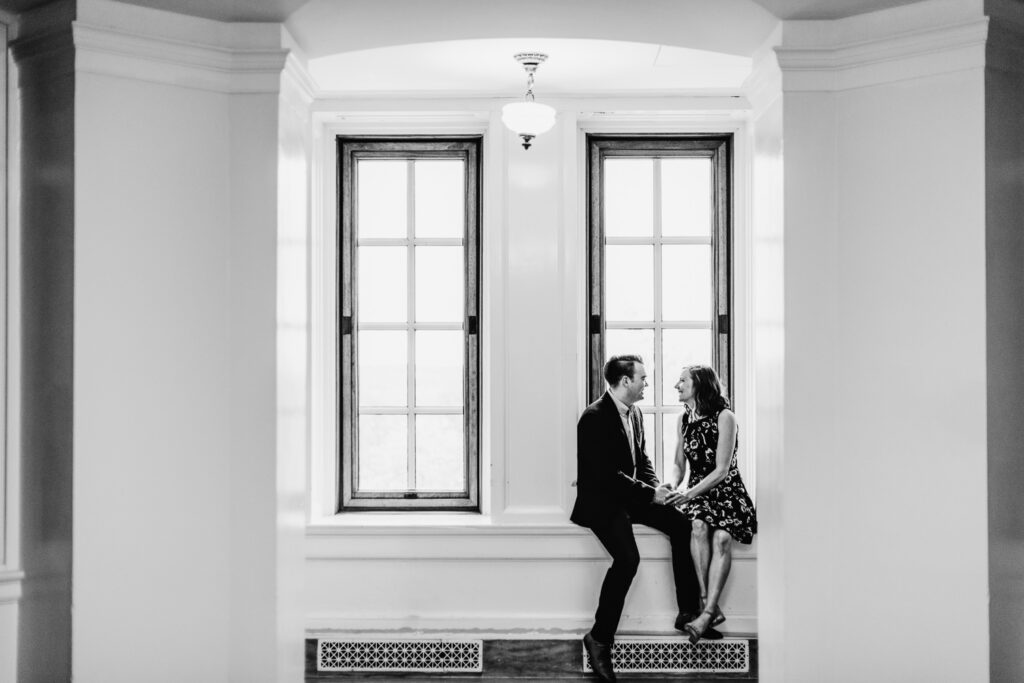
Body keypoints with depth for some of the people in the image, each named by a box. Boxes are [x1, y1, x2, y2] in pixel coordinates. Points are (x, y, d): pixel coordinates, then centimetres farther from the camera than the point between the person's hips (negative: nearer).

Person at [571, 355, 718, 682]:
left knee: (682, 524, -8)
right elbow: (607, 474, -23)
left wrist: (656, 487, -2)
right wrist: (650, 493, -19)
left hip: (631, 496, 9)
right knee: (627, 558, -29)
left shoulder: (635, 413, 10)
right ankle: (600, 638, -17)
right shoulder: (595, 417, -19)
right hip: (600, 501, -8)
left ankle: (688, 610, 1)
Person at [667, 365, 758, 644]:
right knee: (698, 526, -29)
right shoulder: (684, 420, 11)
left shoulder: (724, 417, -8)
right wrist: (672, 485, -6)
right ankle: (710, 607, -29)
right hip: (696, 493, 4)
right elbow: (679, 464, 16)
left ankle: (707, 612, -36)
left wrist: (689, 493, -23)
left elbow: (721, 471, -13)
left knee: (722, 536, -31)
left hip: (727, 491, -4)